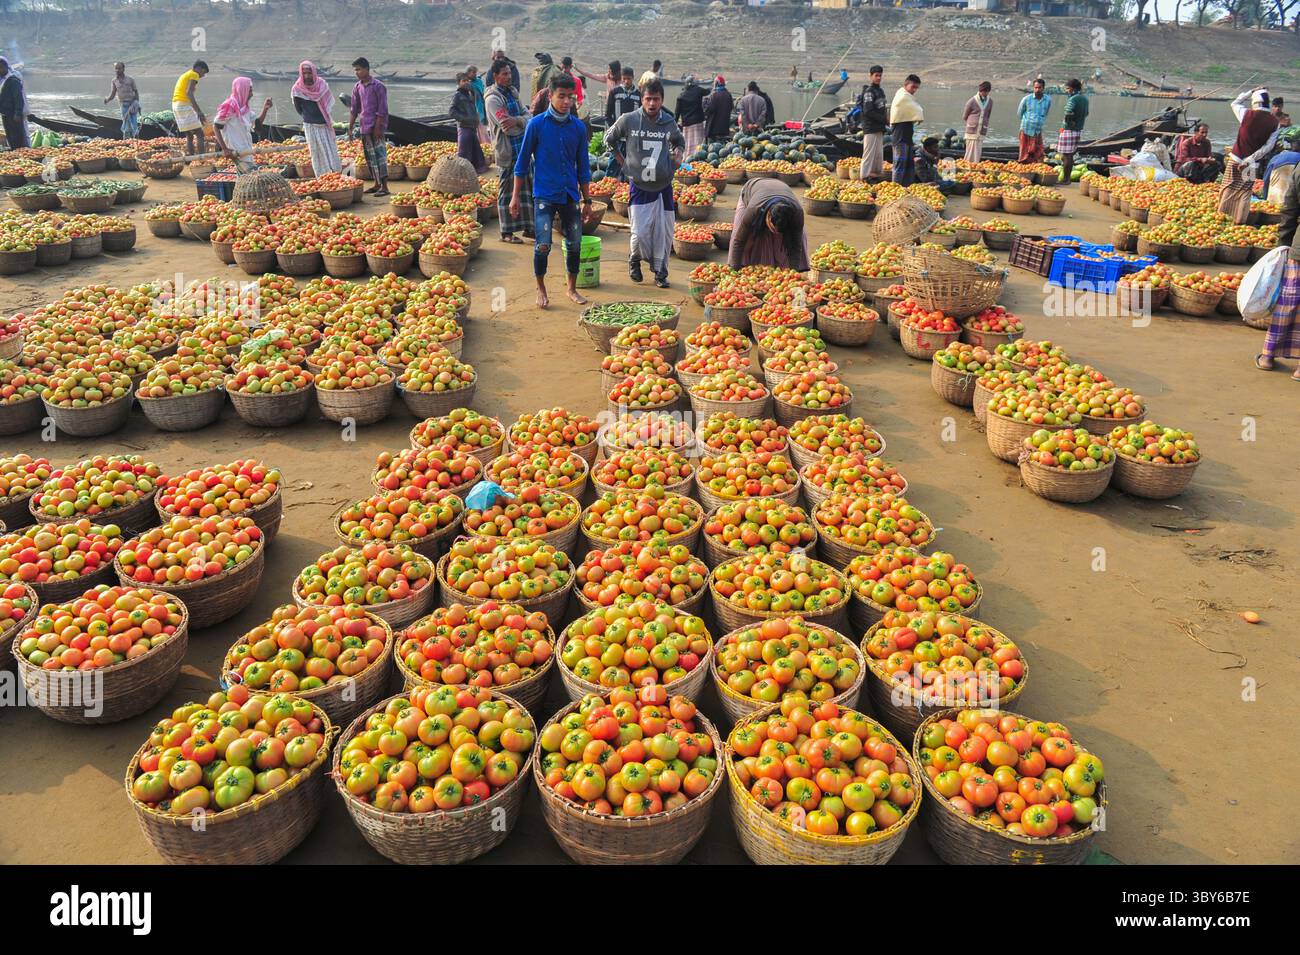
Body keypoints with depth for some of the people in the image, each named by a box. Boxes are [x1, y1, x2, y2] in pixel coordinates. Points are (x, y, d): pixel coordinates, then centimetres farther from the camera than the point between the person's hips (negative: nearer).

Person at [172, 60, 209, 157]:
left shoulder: (184, 75, 24)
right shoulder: (194, 75, -5)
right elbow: (189, 93, -21)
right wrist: (199, 112, -28)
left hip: (175, 105, 9)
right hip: (185, 105, -9)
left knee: (189, 136, 13)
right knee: (199, 134, -11)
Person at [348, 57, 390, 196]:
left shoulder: (378, 86, -8)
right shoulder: (357, 88, 11)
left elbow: (382, 110, -11)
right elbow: (354, 110, 16)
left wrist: (377, 127, -16)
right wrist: (350, 128, 11)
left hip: (376, 127, -7)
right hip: (364, 127, 7)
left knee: (380, 155, -8)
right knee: (369, 156, 10)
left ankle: (384, 186, -8)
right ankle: (377, 184, 18)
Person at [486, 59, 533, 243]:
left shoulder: (512, 92, 12)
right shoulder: (493, 99, -13)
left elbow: (527, 116, 4)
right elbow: (507, 127, -21)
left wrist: (517, 120, -18)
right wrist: (523, 123, -5)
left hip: (522, 148, 8)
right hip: (507, 151, -8)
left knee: (527, 188, 13)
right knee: (507, 191, -2)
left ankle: (527, 227, 23)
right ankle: (506, 232, 5)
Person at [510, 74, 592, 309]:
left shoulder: (578, 127, 4)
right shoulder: (537, 124, -5)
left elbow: (583, 166, 11)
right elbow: (522, 161, 0)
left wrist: (587, 200, 11)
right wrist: (516, 196, -1)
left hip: (570, 195, 3)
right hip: (544, 195, -3)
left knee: (575, 244, 6)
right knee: (543, 245, -7)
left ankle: (572, 289, 24)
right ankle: (541, 290, 14)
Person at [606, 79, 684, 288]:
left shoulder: (669, 122, 3)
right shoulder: (628, 120, -6)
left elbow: (679, 141, 25)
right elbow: (609, 139, 11)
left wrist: (678, 154, 5)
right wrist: (622, 161, 5)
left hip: (664, 186, 3)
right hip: (639, 186, -3)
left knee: (664, 233, 4)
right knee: (640, 233, -7)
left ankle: (660, 271, 20)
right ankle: (635, 260, 24)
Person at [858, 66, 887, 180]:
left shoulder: (880, 90, 17)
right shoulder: (869, 91, -11)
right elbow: (868, 111, -19)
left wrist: (886, 120, 5)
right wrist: (885, 119, -16)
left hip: (879, 127, 9)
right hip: (871, 128, -9)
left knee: (879, 153, 13)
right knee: (869, 153, -7)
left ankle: (877, 173, 20)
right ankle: (865, 175, -4)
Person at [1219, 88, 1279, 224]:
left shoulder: (1247, 114, -11)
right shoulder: (1274, 122, -3)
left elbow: (1235, 103, 10)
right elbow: (1269, 146, -7)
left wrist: (1251, 92, 14)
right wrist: (1251, 158, -7)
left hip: (1236, 159, -2)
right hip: (1253, 163, 2)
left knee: (1229, 187, 11)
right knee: (1245, 192, 10)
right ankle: (1240, 220, 10)